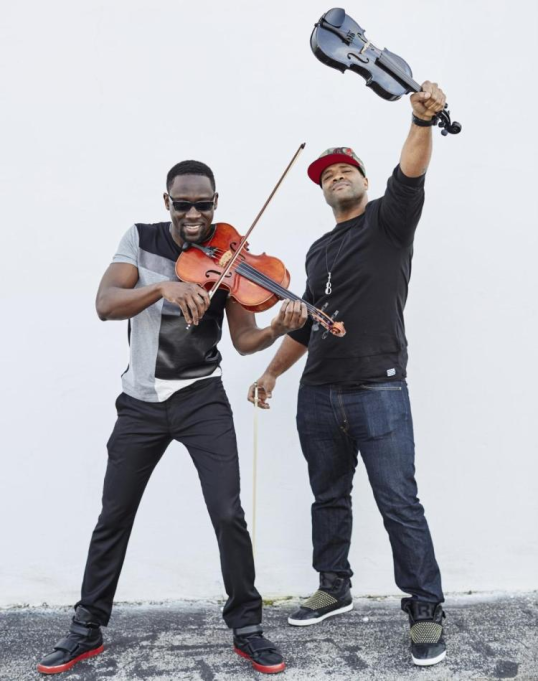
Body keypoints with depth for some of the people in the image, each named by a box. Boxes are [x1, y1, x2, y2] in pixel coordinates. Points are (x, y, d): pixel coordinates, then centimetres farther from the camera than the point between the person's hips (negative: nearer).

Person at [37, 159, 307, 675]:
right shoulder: (140, 240, 0)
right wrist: (163, 286, -30)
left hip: (202, 399, -1)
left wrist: (279, 329, -27)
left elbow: (243, 339, -6)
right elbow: (105, 305, -14)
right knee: (113, 517, 11)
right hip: (140, 400, 2)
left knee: (228, 514, -9)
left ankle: (246, 628, 12)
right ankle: (87, 629, 29)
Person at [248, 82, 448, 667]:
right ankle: (334, 589, 32)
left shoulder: (388, 221, 2)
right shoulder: (318, 251, 19)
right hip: (317, 395, 6)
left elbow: (409, 176, -19)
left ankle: (426, 609, 11)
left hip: (379, 392, -6)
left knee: (399, 503, -4)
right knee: (329, 498, 16)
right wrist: (272, 371, 19)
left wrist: (422, 121, -36)